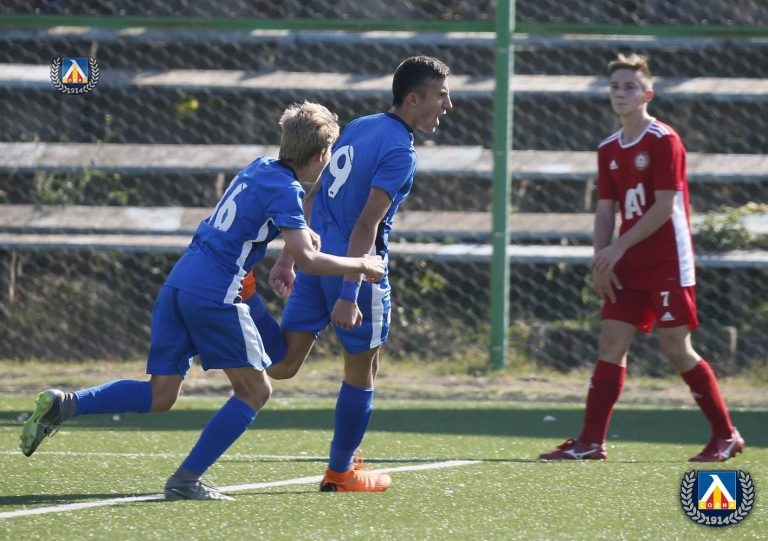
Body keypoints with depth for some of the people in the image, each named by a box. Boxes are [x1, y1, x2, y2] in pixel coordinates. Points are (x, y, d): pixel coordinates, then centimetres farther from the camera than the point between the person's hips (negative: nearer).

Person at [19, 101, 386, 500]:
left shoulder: (260, 169, 16)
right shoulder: (284, 190, -8)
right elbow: (305, 258, -17)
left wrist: (301, 235, 36)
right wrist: (360, 265, -5)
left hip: (178, 284, 8)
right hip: (215, 293, -8)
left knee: (159, 396, 10)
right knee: (254, 390, 4)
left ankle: (64, 404, -6)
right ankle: (186, 479, -3)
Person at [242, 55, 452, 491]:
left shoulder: (359, 128, 12)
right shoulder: (400, 152, -15)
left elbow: (312, 197, 16)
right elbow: (367, 225, -22)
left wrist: (287, 259, 21)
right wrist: (349, 295, -25)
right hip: (355, 270, -7)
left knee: (283, 364, 5)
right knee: (362, 370, 9)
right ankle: (341, 471, 19)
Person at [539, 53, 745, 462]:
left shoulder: (664, 141, -10)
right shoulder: (608, 150, 11)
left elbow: (664, 207, -16)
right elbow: (605, 211, 12)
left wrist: (618, 248, -17)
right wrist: (600, 261, -3)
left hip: (667, 264, -7)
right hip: (629, 267, 7)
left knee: (676, 349, -5)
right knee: (611, 344, -1)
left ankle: (725, 436, 6)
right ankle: (591, 441, -1)